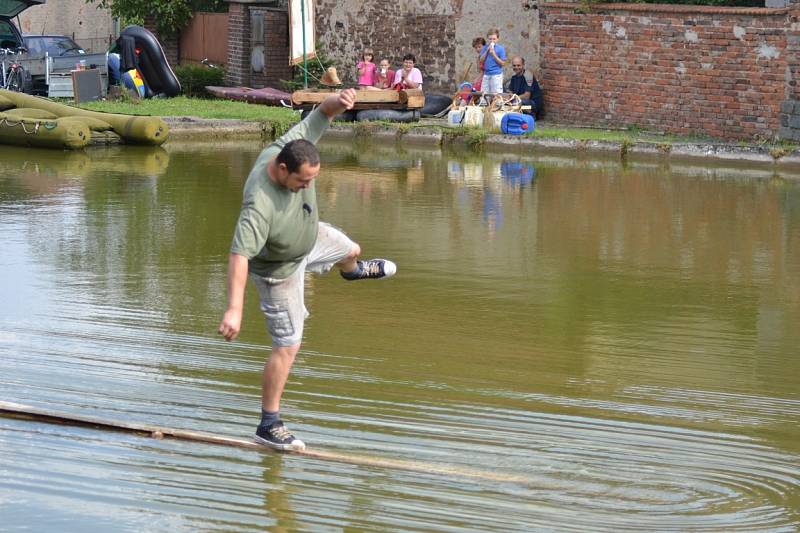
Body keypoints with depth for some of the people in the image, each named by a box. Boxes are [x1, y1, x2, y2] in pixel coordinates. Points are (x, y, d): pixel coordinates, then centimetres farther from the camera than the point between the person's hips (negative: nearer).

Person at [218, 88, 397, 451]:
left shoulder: (290, 146, -29)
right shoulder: (260, 205, -47)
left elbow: (319, 115, -20)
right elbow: (239, 256, -51)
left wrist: (338, 102, -45)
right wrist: (234, 309, -58)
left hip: (312, 238, 8)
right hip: (279, 268, -8)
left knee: (350, 250, 35)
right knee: (287, 346, -3)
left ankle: (352, 270, 77)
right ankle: (269, 425, 8)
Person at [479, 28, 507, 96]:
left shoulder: (500, 48, -5)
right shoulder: (485, 47, 6)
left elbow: (502, 63, -7)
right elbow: (481, 60, 2)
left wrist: (494, 54, -15)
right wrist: (487, 51, -8)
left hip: (496, 75, -4)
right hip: (486, 74, 5)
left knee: (496, 94, -4)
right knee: (484, 94, 5)